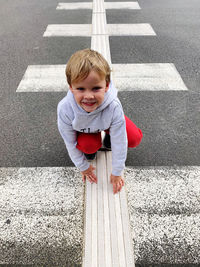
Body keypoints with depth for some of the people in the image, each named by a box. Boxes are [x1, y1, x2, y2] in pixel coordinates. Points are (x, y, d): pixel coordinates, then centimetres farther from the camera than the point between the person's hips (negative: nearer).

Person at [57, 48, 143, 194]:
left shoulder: (113, 107, -42)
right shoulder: (65, 109, -38)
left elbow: (119, 143, -28)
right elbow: (70, 143, -20)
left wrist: (116, 173, -16)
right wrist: (83, 167, -7)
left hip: (107, 122, 1)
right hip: (83, 128, 0)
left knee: (135, 139, -17)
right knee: (89, 145, -30)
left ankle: (108, 136, 13)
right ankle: (92, 148, 8)